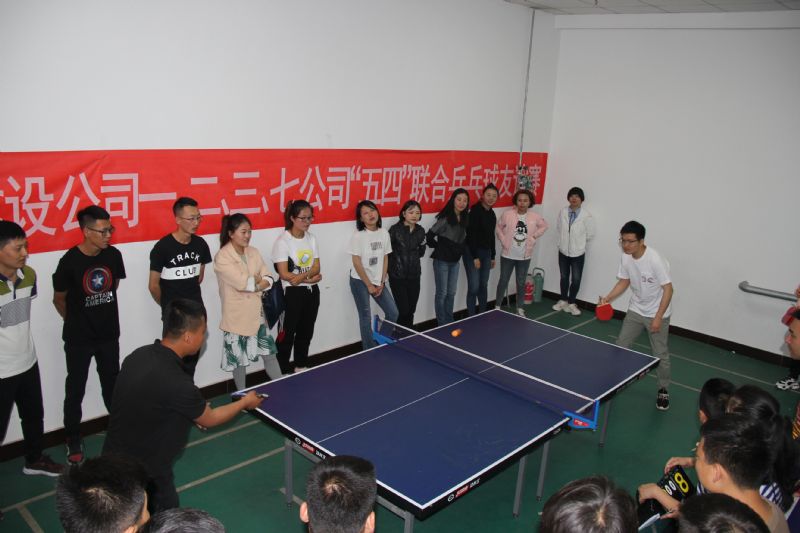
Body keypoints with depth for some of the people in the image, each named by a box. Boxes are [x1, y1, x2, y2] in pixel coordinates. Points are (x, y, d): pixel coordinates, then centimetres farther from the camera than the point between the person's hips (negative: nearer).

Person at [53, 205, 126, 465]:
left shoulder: (113, 254, -9)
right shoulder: (70, 261, -20)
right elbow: (59, 299, -5)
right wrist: (76, 322, 8)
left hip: (109, 334, 3)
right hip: (79, 339, -3)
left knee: (112, 384, 18)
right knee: (75, 390, 10)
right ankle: (73, 440, 27)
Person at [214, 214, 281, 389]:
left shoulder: (253, 252, 6)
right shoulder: (222, 257, -15)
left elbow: (268, 281, 1)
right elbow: (243, 283, -24)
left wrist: (251, 284, -16)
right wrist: (258, 278, -6)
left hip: (257, 312, 6)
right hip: (237, 316, -5)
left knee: (269, 353, 12)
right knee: (239, 359, 9)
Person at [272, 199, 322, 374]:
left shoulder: (311, 238, 7)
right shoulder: (283, 241, -12)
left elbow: (316, 267, 1)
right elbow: (284, 274, -17)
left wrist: (302, 276, -18)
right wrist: (310, 278, -20)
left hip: (312, 291, 6)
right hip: (292, 293, -6)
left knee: (306, 332, 17)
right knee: (288, 334, 1)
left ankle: (301, 368, 32)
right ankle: (283, 373, 13)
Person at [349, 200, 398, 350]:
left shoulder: (384, 233, 1)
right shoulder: (358, 236, -13)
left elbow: (385, 259, 6)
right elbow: (357, 263, -13)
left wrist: (382, 283, 0)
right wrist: (369, 285, -12)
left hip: (377, 281, 5)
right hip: (360, 281, -5)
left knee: (393, 313, 5)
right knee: (366, 318, 1)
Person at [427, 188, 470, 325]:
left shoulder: (465, 218, 2)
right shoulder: (445, 218, -19)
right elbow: (430, 236, -18)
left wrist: (460, 250, 5)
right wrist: (439, 247, -7)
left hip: (455, 261, 7)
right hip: (442, 261, -7)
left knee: (451, 293, 16)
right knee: (442, 293, 4)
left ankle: (450, 322, 28)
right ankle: (442, 324, 16)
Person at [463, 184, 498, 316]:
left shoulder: (492, 214, 10)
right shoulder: (475, 211, -13)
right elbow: (471, 235, -17)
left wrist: (492, 256, 18)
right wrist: (475, 257, -18)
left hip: (486, 253, 7)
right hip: (472, 253, -7)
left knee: (483, 285, 12)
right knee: (474, 287, -6)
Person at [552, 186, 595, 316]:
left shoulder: (587, 215, -14)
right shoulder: (562, 212, -3)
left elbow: (590, 235, -7)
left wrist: (579, 241, 2)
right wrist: (565, 239, 4)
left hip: (578, 253, -3)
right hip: (563, 251, 3)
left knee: (576, 280, 4)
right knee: (564, 277, 15)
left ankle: (571, 303, 21)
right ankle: (563, 301, 31)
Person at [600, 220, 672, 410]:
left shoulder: (655, 259, -28)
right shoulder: (626, 257, -10)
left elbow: (668, 289, -22)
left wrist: (658, 317, -23)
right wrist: (609, 297, -12)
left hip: (657, 313, -5)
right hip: (635, 310, 5)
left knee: (660, 354, 4)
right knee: (620, 346, 9)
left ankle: (663, 390, 24)